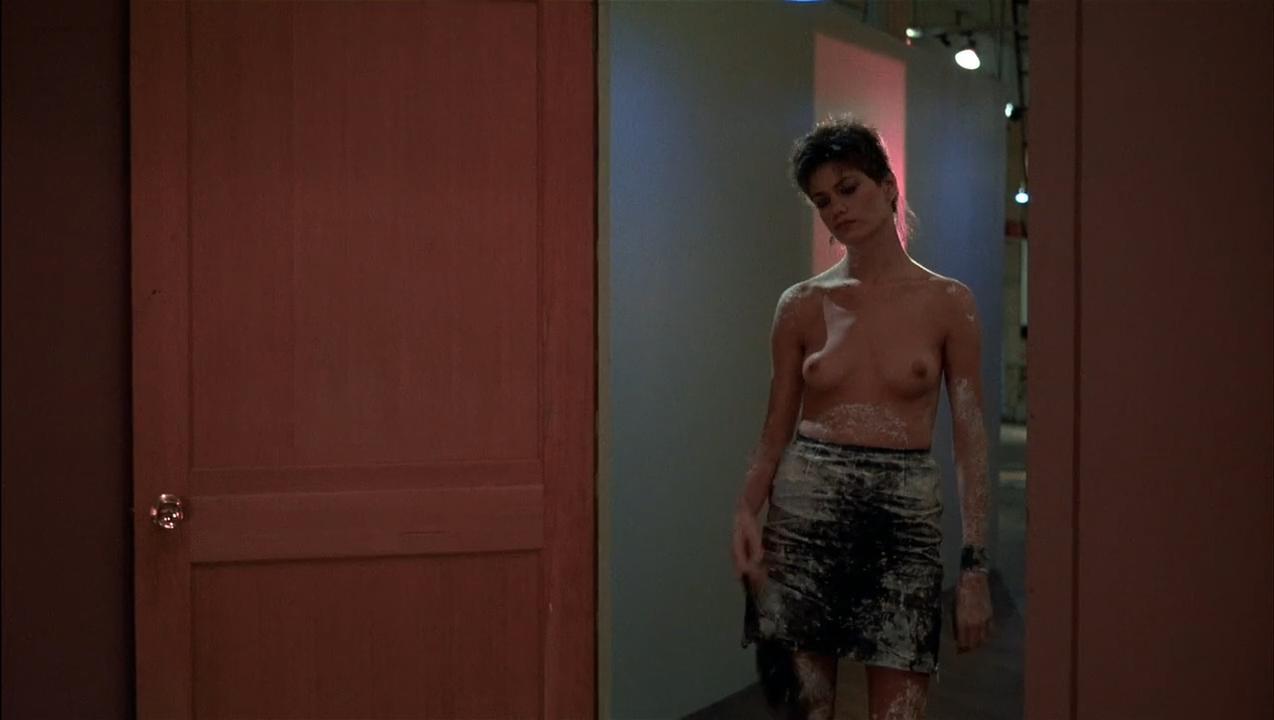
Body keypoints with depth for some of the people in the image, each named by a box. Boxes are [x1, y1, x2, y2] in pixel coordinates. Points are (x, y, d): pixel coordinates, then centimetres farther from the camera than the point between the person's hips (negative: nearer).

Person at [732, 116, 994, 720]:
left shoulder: (947, 303, 1)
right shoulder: (802, 305, 5)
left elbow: (970, 440, 0)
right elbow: (776, 431, 7)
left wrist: (975, 566, -5)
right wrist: (746, 511, -11)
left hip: (906, 515, -1)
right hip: (807, 510, 1)